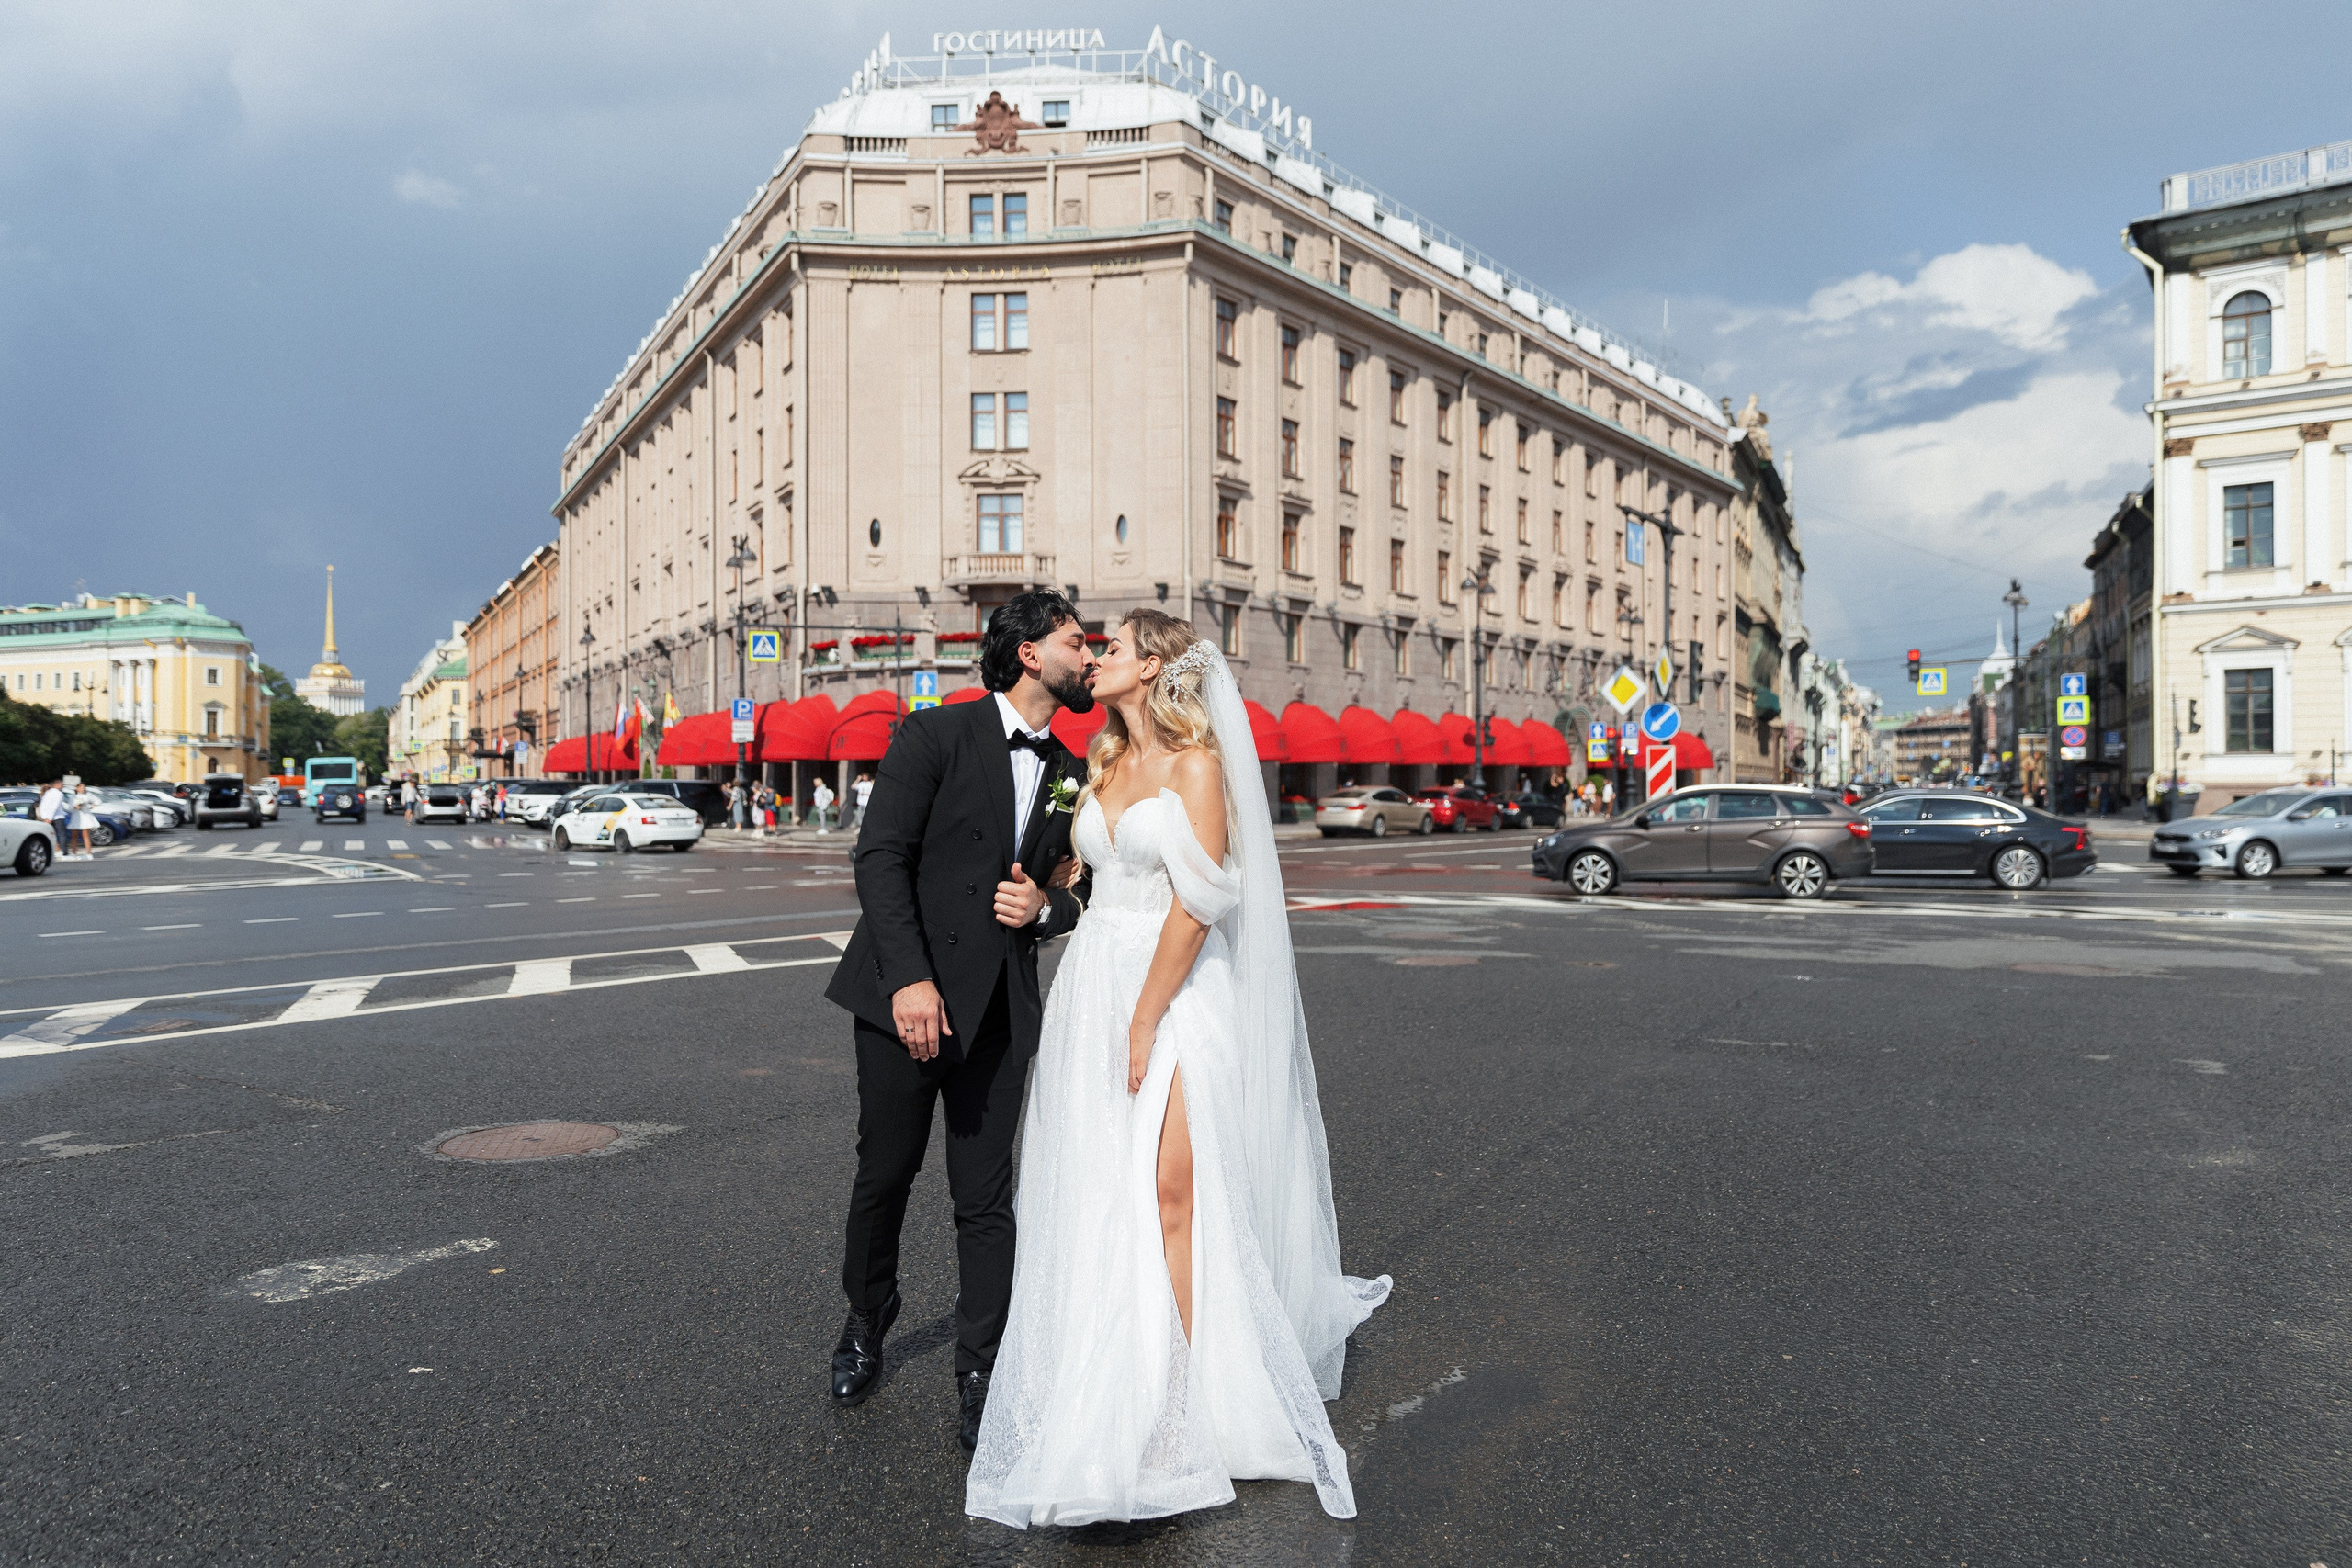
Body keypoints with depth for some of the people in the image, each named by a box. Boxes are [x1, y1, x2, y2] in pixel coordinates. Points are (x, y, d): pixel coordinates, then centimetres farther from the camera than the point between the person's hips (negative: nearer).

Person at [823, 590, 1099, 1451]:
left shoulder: (1070, 774, 12)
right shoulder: (935, 734, -4)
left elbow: (1077, 891, 20)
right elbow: (881, 855, -11)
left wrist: (1045, 905, -5)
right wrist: (910, 978, -19)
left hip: (999, 1012, 3)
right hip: (906, 994, -3)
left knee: (986, 1200, 4)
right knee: (884, 1177, 10)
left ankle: (979, 1376, 17)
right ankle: (866, 1321, 37)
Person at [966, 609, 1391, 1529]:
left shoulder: (1197, 763, -8)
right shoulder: (1105, 765, 14)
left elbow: (1197, 901, -14)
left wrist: (1144, 1020, -15)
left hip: (1177, 990, -6)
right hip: (1095, 985, 6)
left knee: (1171, 1194, -9)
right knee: (1098, 1199, 6)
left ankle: (1197, 1405, 2)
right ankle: (1104, 1406, 19)